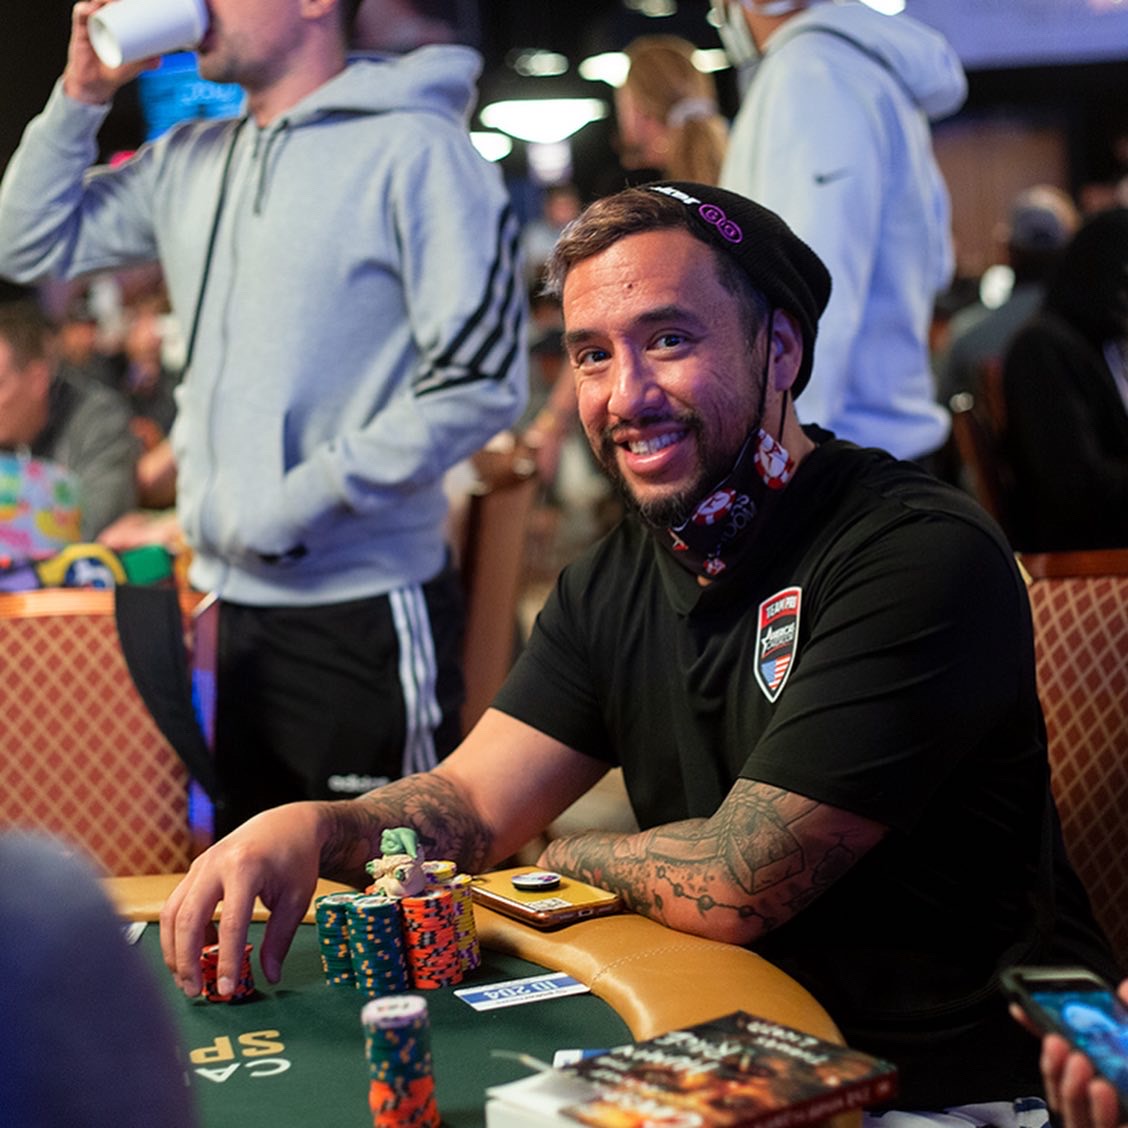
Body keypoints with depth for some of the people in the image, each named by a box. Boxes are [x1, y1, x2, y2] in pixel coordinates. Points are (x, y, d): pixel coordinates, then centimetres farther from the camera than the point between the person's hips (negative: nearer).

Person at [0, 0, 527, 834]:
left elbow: (482, 378, -16)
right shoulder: (191, 162, 12)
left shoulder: (414, 149, -10)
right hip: (232, 606, 7)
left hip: (362, 614, -7)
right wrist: (82, 94, 6)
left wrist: (302, 503, -17)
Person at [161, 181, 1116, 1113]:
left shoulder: (925, 557, -21)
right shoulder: (615, 580, 5)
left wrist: (563, 856, -3)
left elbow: (732, 886, -21)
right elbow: (474, 801, 1)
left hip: (957, 1081, -5)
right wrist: (314, 829, -20)